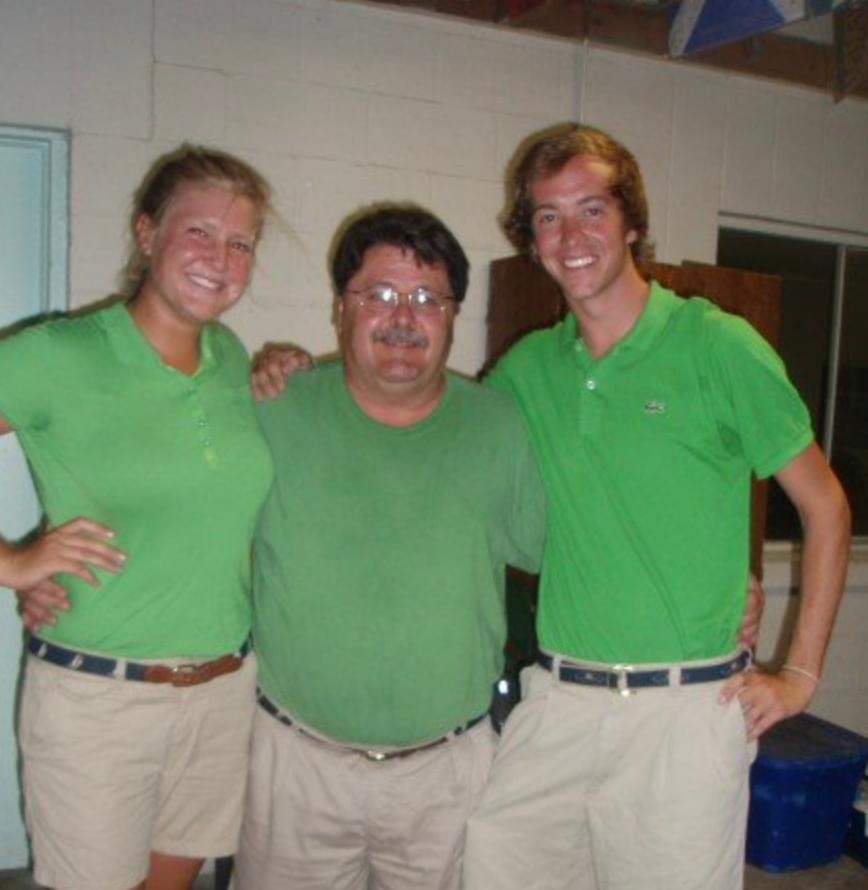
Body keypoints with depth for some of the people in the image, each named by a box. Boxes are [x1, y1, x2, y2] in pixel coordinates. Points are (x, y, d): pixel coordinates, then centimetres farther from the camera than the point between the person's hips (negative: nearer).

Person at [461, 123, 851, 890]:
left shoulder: (716, 346, -6)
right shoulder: (526, 367, 6)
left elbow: (826, 507, -1)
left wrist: (801, 674, -3)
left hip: (687, 706, -3)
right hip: (556, 703, 4)